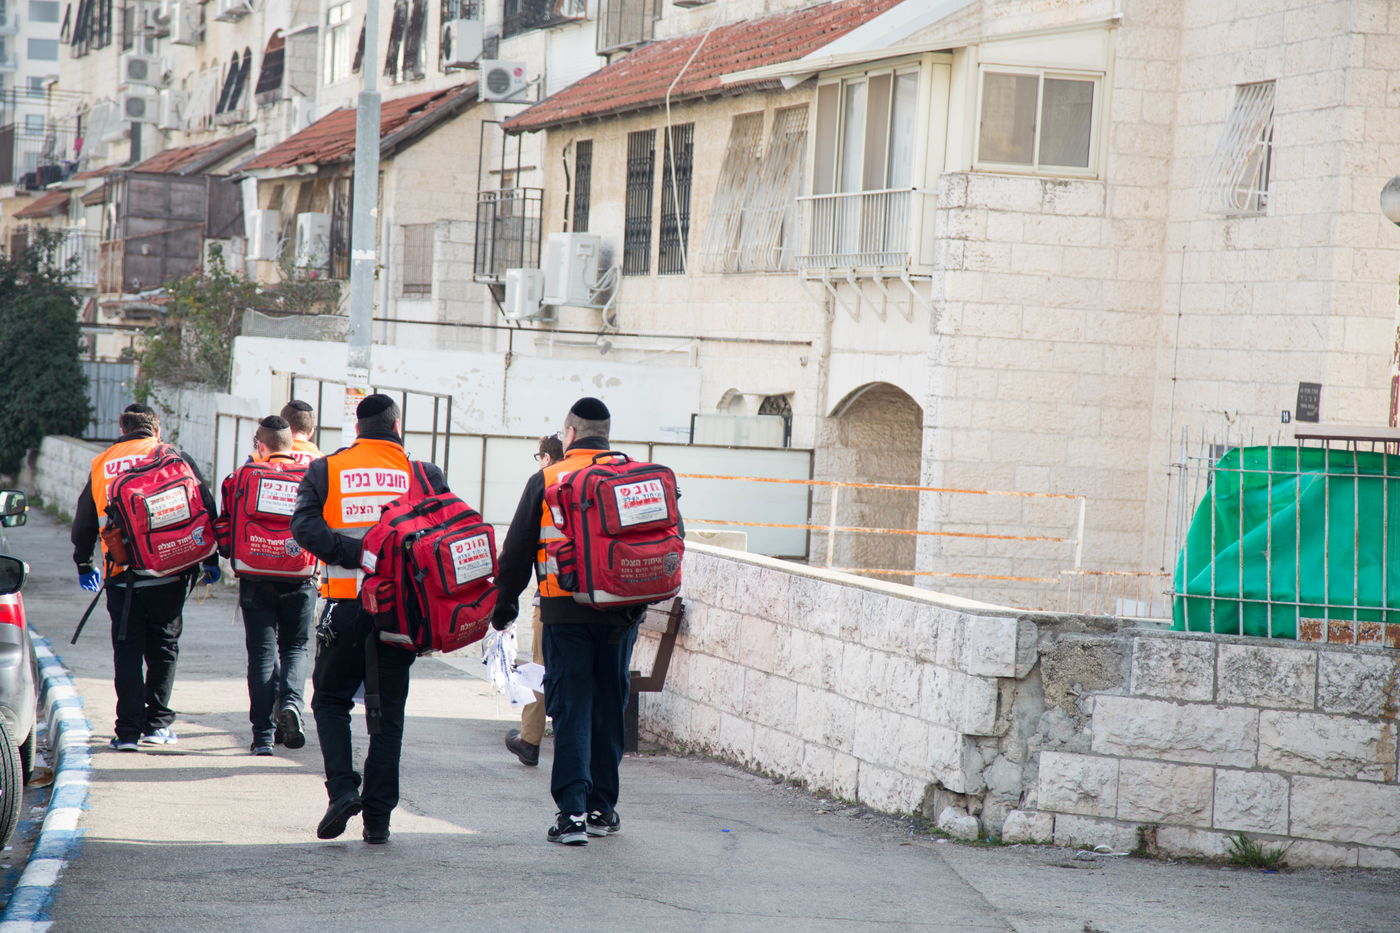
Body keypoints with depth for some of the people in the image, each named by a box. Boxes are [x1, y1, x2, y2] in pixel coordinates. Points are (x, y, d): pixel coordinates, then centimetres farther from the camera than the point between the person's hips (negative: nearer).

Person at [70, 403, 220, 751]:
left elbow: (84, 522, 17)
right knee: (163, 649, 11)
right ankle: (157, 723, 12)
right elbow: (204, 508, 0)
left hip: (121, 576, 1)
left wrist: (84, 564, 31)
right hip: (167, 575, -1)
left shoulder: (101, 465, 11)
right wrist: (210, 559, 6)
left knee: (127, 651, 6)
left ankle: (128, 730, 1)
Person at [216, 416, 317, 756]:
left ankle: (263, 734, 2)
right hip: (300, 579, 0)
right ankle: (290, 701, -11)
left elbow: (224, 532, 0)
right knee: (294, 647, 16)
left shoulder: (240, 478, -2)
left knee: (262, 652, 6)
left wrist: (236, 557, 18)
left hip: (256, 581, 0)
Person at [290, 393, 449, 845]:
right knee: (388, 712, 9)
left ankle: (342, 789, -5)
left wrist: (353, 554, -16)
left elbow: (305, 525, -10)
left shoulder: (325, 470, 4)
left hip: (346, 600, -1)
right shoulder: (424, 475, 3)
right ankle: (378, 818, 6)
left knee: (331, 698, 15)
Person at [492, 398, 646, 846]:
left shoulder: (547, 481, -1)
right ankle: (602, 807, 18)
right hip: (620, 613, 2)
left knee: (570, 709, 0)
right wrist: (638, 603, 9)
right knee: (609, 707, 12)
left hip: (565, 611, -2)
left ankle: (571, 809, -9)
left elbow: (516, 551, 2)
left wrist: (504, 605, 12)